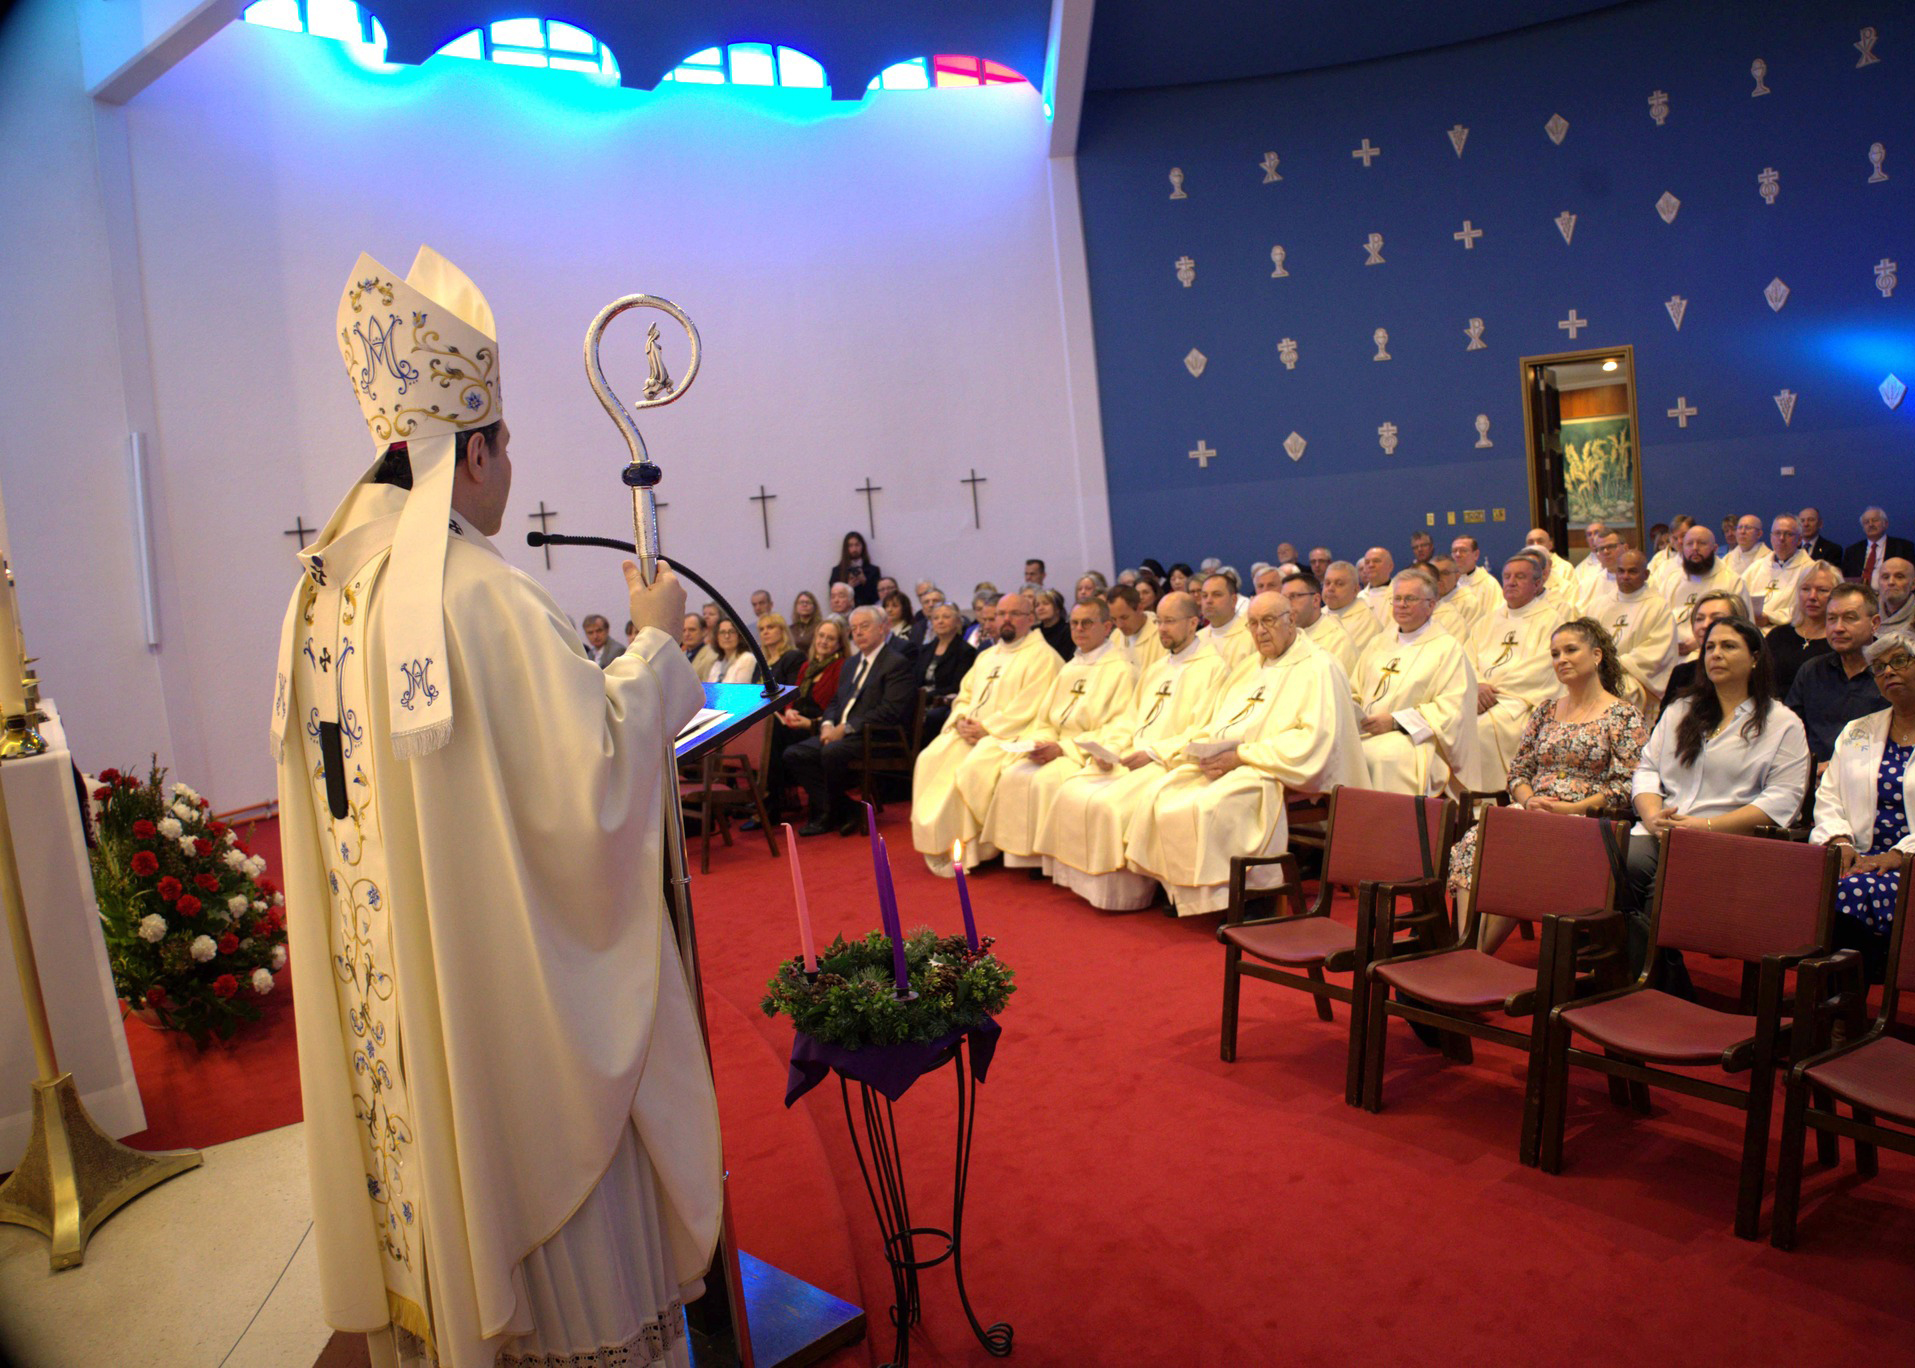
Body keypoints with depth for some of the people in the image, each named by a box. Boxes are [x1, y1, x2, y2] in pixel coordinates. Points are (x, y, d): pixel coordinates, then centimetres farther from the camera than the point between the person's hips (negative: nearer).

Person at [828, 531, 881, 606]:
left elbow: (878, 596, 5)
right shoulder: (837, 571, 11)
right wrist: (848, 586, -8)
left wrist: (865, 582, -7)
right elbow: (834, 596, 6)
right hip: (846, 610, 0)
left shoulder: (873, 570, 11)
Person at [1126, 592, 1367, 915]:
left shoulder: (1318, 669, -4)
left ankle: (1224, 895, -17)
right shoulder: (1249, 668, 23)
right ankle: (1182, 893, -6)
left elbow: (1315, 738, -16)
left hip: (1274, 772, -8)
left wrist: (1242, 755, -19)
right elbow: (1216, 725, 22)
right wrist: (1207, 753, -3)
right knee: (1158, 796, -15)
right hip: (1220, 764, 8)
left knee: (1209, 806, -33)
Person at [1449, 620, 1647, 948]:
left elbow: (1627, 787, -7)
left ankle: (1475, 954, -28)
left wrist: (1571, 809, -16)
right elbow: (1518, 770, 18)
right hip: (1531, 814, 5)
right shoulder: (1546, 711, 21)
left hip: (1585, 822, -5)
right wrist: (1529, 801, -4)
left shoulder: (1623, 716, 2)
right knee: (1472, 845, -27)